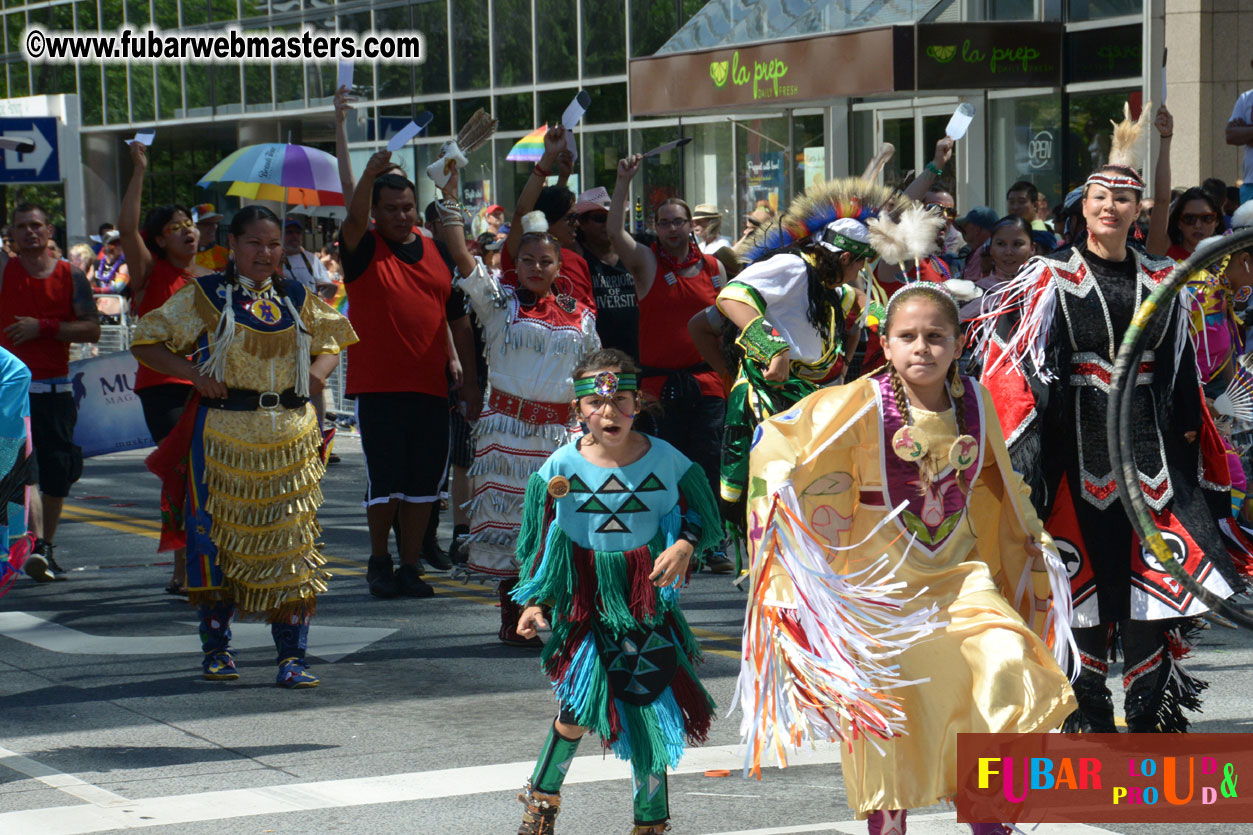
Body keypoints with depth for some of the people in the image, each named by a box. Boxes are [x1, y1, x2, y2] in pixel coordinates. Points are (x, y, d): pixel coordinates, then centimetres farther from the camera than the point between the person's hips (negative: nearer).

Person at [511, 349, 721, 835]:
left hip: (646, 602, 0)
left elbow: (700, 517, 7)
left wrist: (685, 547, -14)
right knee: (580, 705, -7)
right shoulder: (560, 469, -2)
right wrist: (536, 603, 2)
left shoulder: (666, 462, -4)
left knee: (650, 704, 0)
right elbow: (543, 542, 8)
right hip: (587, 606, 0)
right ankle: (543, 795, 19)